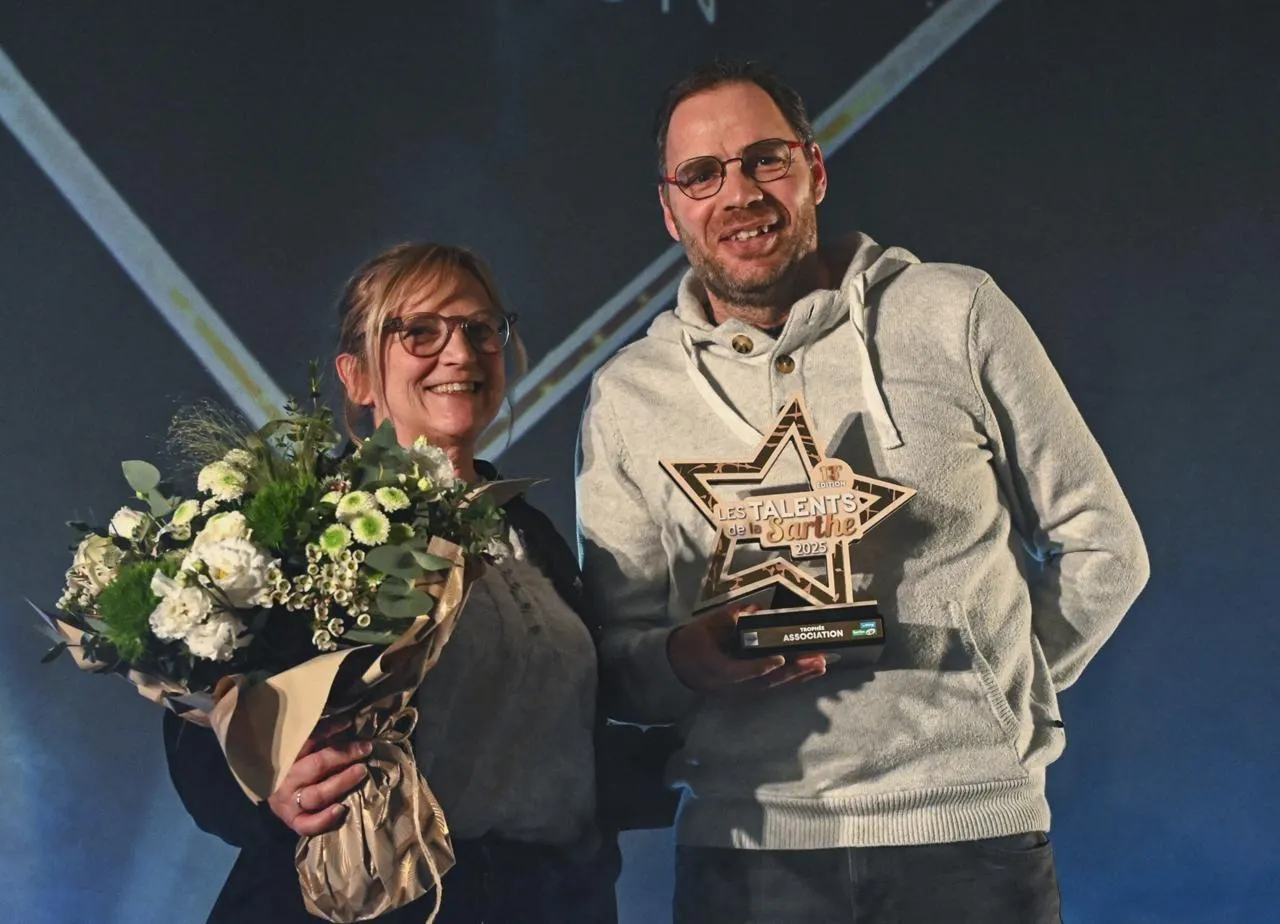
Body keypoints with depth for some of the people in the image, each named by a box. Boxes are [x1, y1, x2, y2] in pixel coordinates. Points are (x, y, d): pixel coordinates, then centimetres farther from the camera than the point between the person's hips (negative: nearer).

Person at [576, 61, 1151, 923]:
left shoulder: (956, 315, 1)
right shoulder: (627, 398, 6)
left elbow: (1102, 545, 6)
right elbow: (617, 650, 8)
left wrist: (991, 692, 1)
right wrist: (684, 660, -12)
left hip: (972, 827, -1)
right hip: (749, 844, 1)